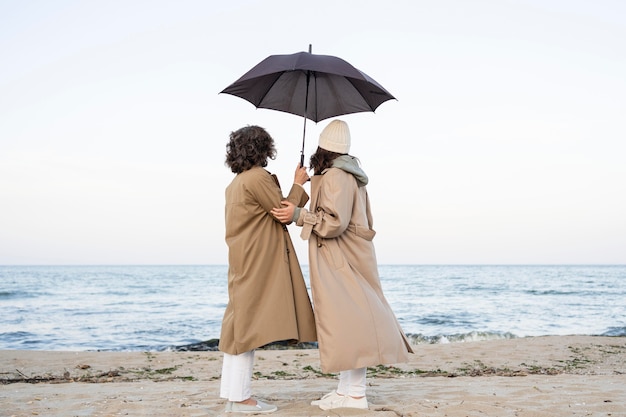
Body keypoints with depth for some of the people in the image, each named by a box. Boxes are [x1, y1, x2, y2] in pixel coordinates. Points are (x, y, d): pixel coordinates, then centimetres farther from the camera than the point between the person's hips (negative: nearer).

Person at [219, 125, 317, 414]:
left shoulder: (235, 183, 16)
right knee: (249, 325, -7)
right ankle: (240, 397, -4)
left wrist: (298, 188, 24)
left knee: (241, 325, 10)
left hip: (244, 263, 10)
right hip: (258, 264, -10)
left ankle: (232, 393, 14)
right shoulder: (259, 177, -14)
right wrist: (298, 184, 4)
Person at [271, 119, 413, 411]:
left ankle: (355, 393, -6)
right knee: (347, 320, 10)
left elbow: (335, 222, -20)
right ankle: (346, 389, 15)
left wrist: (299, 215, -19)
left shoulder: (334, 176, -13)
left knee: (347, 322, -9)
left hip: (342, 262, -10)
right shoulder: (351, 175, 16)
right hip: (347, 258, 10)